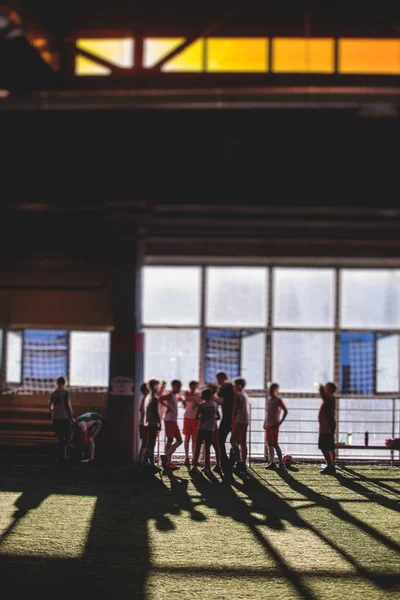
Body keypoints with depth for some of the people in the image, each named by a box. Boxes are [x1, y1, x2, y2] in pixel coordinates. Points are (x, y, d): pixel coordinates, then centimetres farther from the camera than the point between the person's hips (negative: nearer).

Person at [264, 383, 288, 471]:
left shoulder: (278, 400, -6)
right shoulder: (268, 399, 14)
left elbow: (285, 411, -12)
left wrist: (280, 422, -15)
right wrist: (265, 423, 15)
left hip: (274, 425, -7)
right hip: (268, 424, 7)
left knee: (275, 444, -11)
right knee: (269, 444, 8)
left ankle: (281, 463, -10)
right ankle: (272, 462, 14)